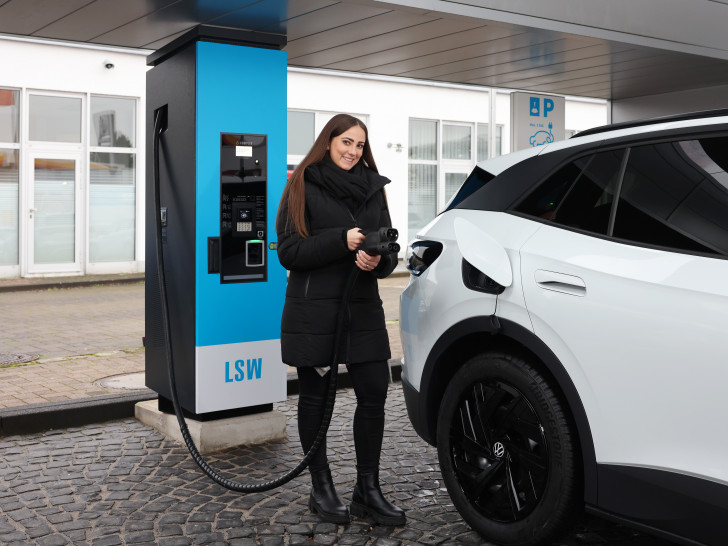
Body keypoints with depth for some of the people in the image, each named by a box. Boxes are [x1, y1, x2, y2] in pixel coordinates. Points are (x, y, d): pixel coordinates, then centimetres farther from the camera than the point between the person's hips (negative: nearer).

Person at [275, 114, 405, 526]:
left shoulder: (373, 188, 13)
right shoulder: (305, 186, -1)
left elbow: (388, 252, 12)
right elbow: (288, 252, -8)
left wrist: (378, 259, -12)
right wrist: (342, 241, -19)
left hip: (363, 307, 4)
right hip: (314, 310, -4)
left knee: (374, 393, 1)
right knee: (315, 397, 5)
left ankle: (368, 489, 13)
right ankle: (322, 489, 18)